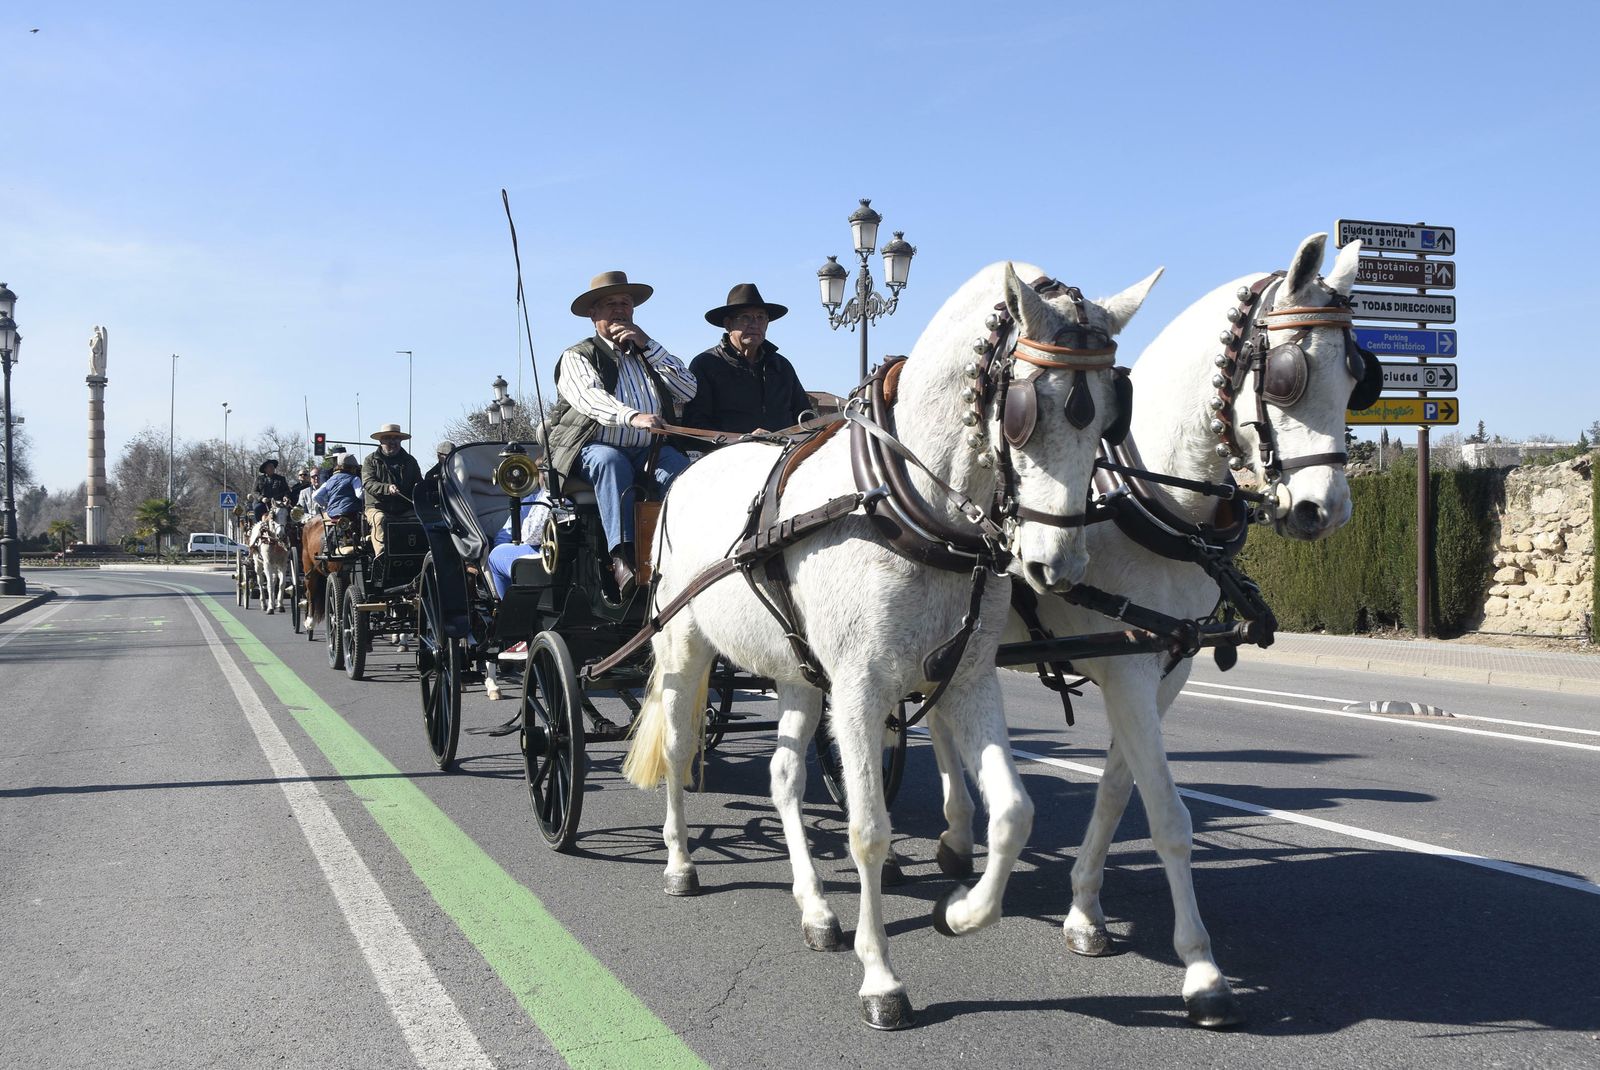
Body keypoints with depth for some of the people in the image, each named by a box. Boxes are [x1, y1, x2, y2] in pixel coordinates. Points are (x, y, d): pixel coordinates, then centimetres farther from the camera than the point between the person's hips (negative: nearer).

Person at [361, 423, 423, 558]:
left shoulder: (410, 461, 20)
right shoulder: (371, 460, 9)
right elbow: (367, 483, -6)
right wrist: (387, 488, -26)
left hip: (404, 509, 2)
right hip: (377, 507, -2)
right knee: (380, 519, -36)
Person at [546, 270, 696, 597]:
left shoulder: (650, 353, 25)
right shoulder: (577, 357, 11)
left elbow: (688, 390, 10)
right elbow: (590, 398, -13)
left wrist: (648, 346, 4)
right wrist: (632, 417, -33)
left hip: (648, 451, 3)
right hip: (595, 449, -3)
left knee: (677, 466, -29)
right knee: (610, 460, -37)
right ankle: (623, 558, -49)